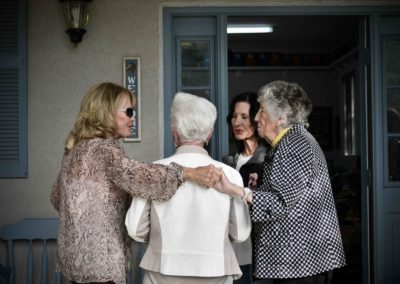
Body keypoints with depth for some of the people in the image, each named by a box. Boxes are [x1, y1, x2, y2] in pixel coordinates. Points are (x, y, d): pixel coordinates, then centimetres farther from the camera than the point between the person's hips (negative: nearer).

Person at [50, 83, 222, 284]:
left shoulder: (75, 149, 12)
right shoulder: (104, 148, -16)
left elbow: (56, 196, 22)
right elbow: (133, 175, -36)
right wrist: (191, 173, -42)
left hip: (76, 255, 10)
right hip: (98, 262, -10)